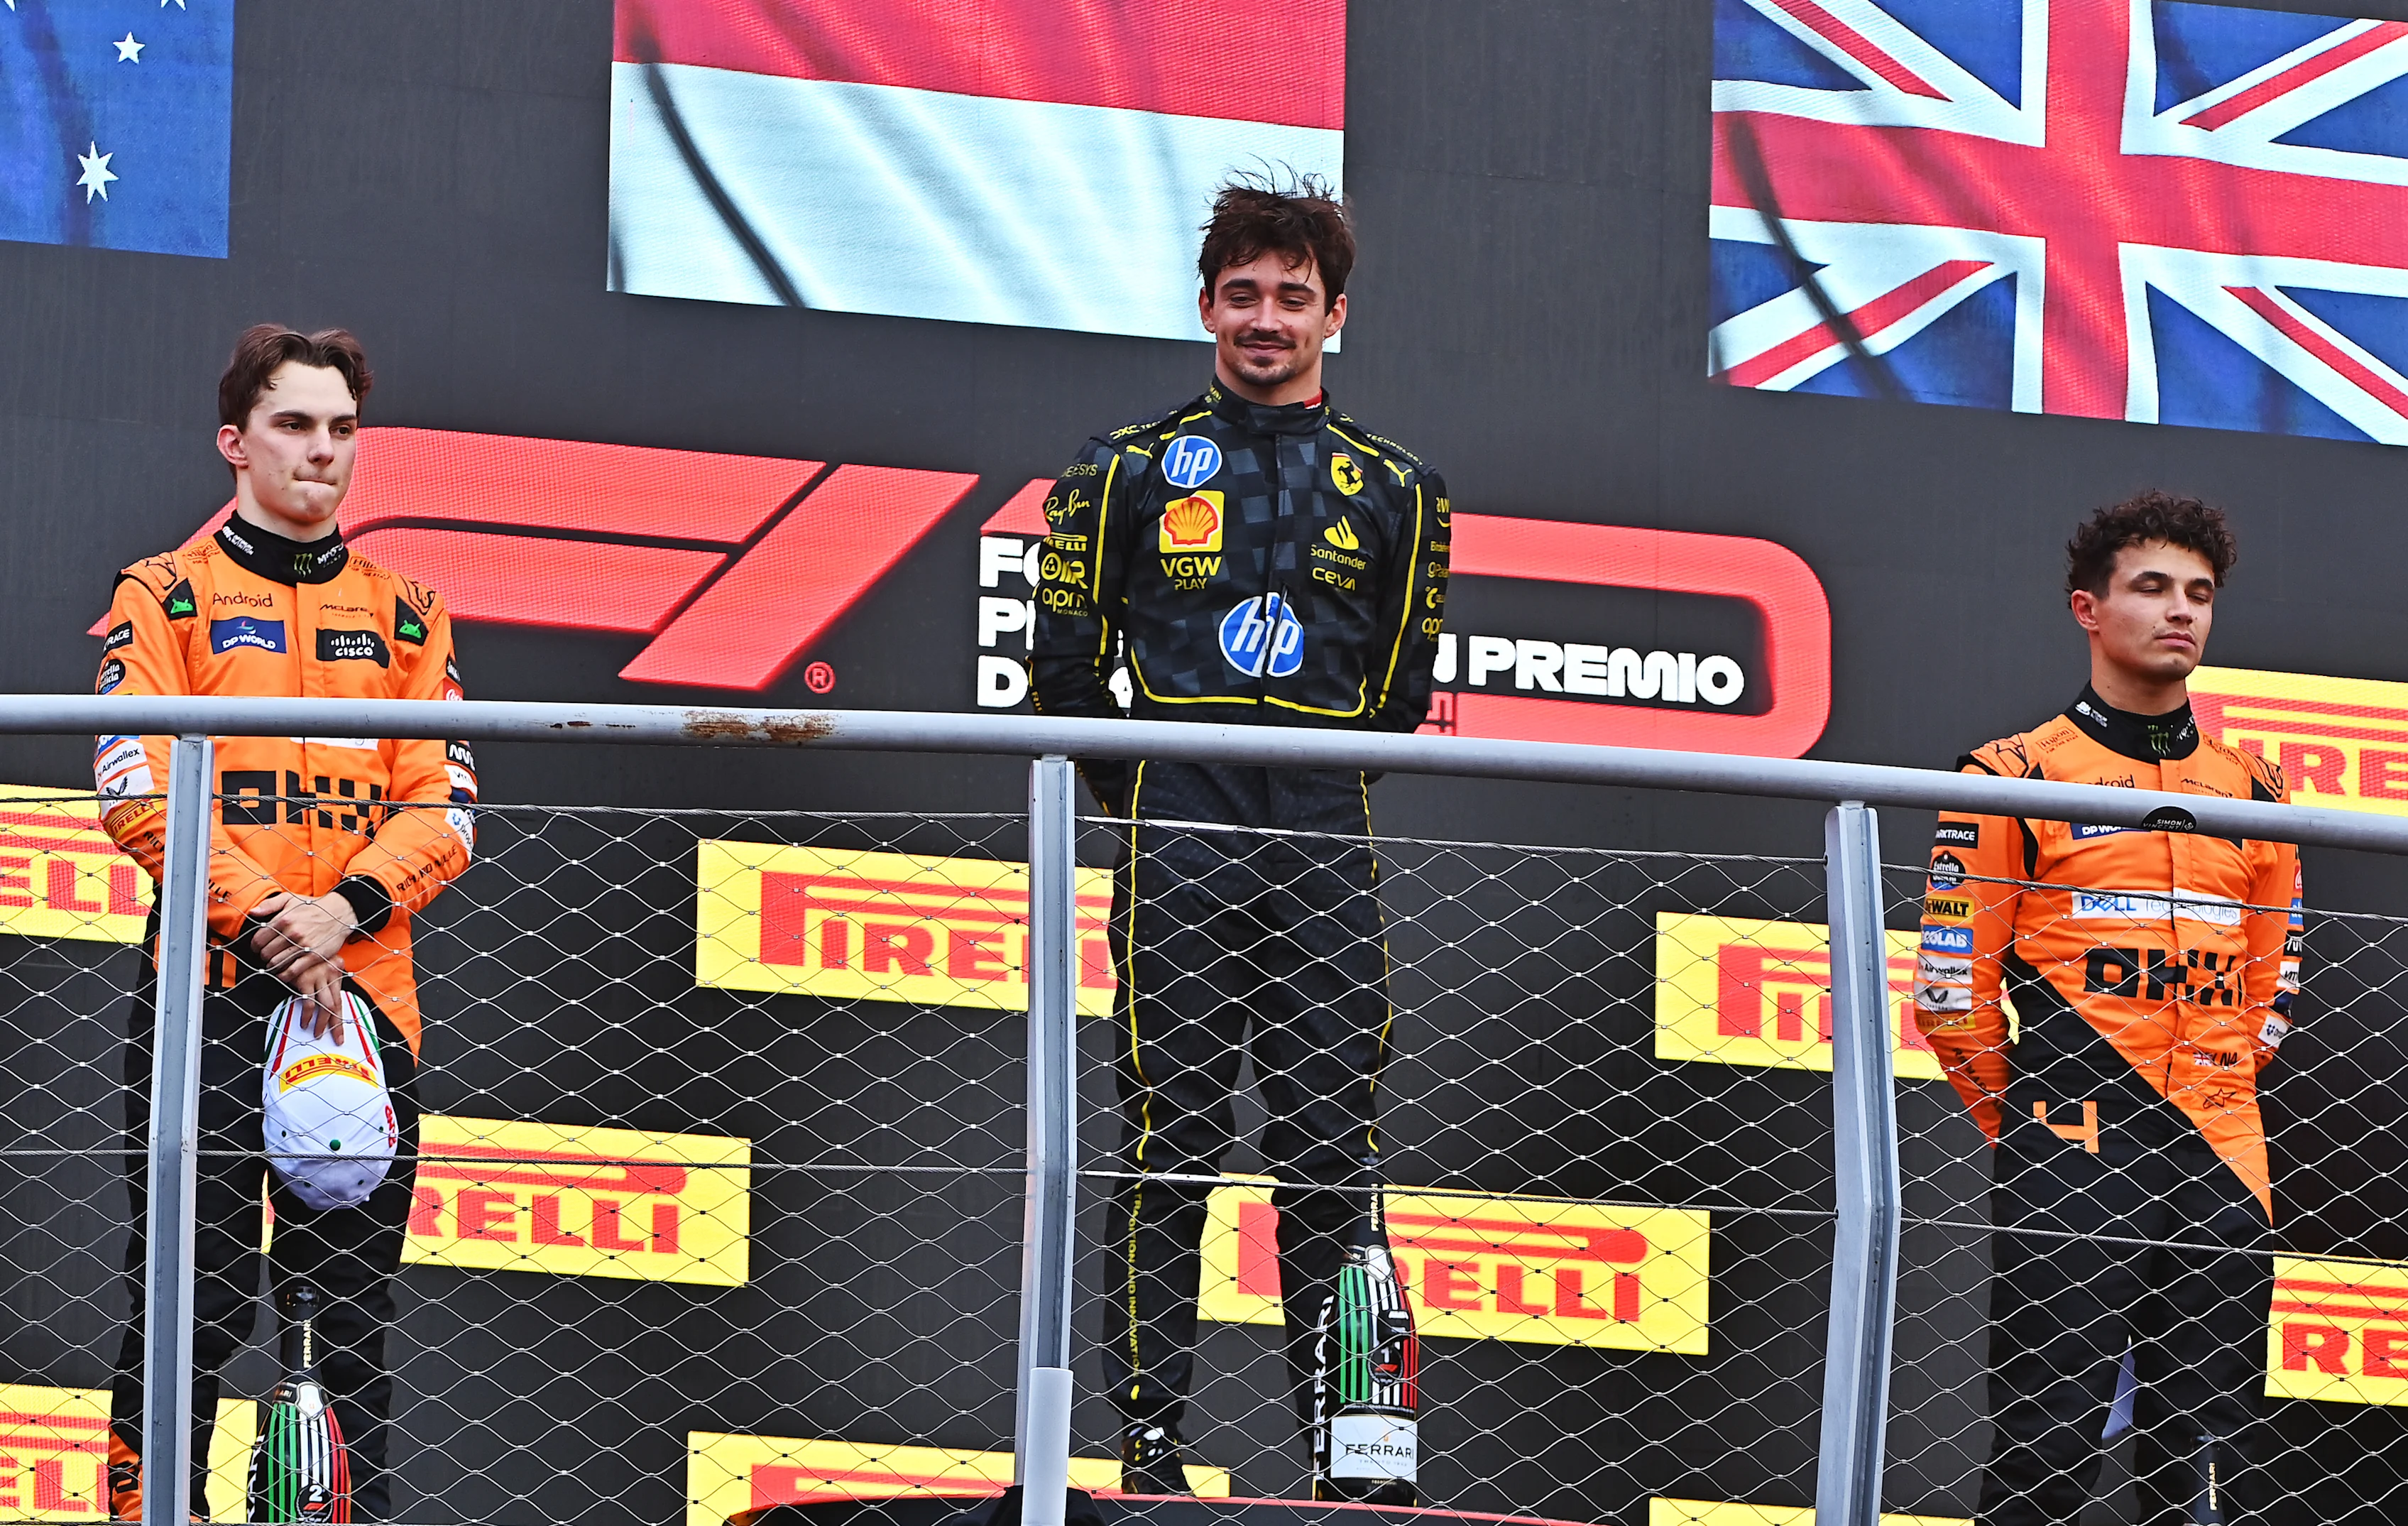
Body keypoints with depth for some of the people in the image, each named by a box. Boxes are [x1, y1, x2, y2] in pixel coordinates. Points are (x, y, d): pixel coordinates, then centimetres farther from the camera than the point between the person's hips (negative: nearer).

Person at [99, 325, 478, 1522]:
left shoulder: (404, 613, 16)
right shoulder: (168, 595, 6)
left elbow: (443, 807, 8)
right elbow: (139, 793, -4)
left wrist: (348, 908, -11)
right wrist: (267, 918, -14)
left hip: (364, 986, 3)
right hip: (208, 986, -3)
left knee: (357, 1299, 2)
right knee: (194, 1297, -8)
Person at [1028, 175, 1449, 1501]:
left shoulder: (1393, 490, 14)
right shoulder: (1130, 470, 9)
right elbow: (1065, 662, 10)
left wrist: (1317, 780, 12)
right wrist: (1137, 785, 8)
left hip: (1327, 844, 2)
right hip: (1180, 834, -2)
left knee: (1333, 1142, -1)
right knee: (1171, 1137, -5)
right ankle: (1149, 1431, -4)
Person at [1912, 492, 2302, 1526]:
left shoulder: (2254, 792, 16)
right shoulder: (2017, 779, 2)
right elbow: (1951, 988, 1)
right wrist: (2034, 1128, 5)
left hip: (2221, 1165, 4)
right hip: (2071, 1168, -4)